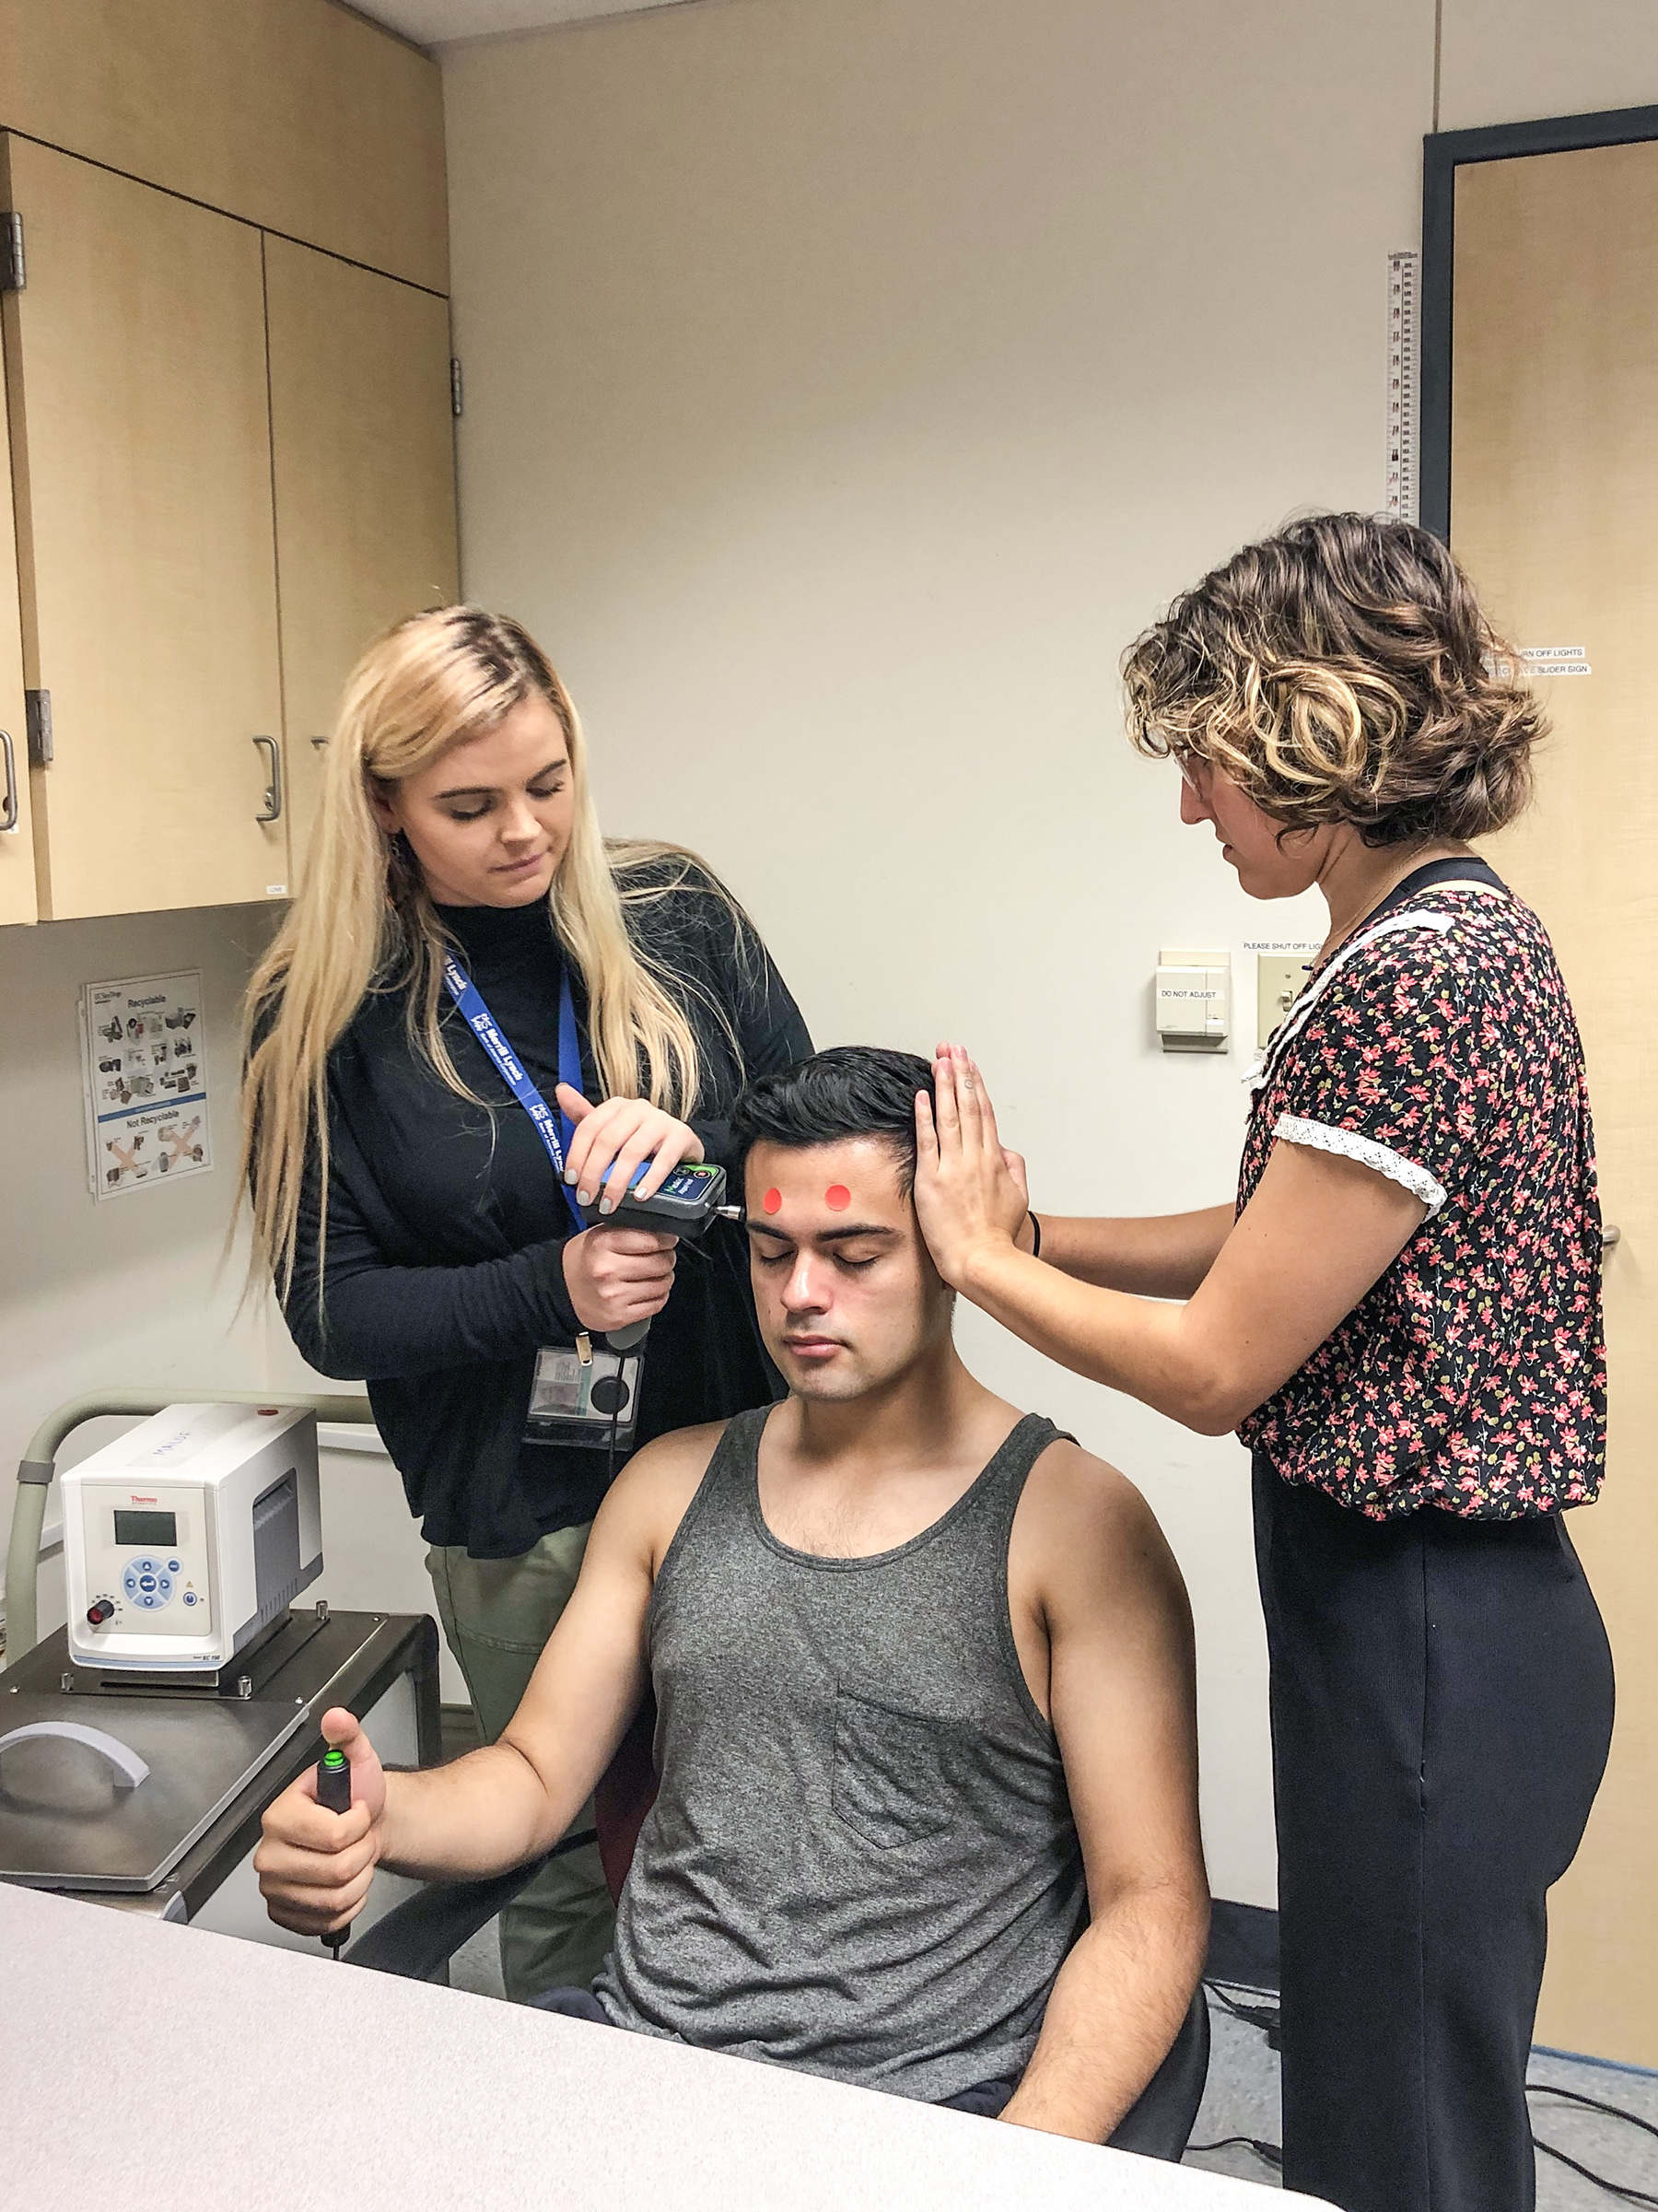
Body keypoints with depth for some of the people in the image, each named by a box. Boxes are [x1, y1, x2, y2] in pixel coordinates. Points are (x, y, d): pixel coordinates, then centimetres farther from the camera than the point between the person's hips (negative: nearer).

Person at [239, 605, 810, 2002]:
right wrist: (552, 1289, -22)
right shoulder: (327, 1010, -5)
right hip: (518, 1520, -1)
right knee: (568, 1862, 14)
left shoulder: (675, 918, -2)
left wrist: (704, 1147, -21)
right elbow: (331, 1309, -5)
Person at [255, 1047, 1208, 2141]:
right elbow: (536, 1773, 13)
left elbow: (1153, 1899, -7)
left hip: (917, 2102, -3)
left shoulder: (1074, 1519, -5)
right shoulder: (674, 1483, 12)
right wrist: (380, 1816, -9)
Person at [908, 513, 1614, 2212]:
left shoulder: (1416, 985, -24)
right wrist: (1029, 1231, 5)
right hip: (1423, 1614, 10)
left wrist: (981, 1257, -7)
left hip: (1431, 1639, -10)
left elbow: (1213, 1367, -20)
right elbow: (1280, 1237, 11)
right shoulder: (1443, 933, 7)